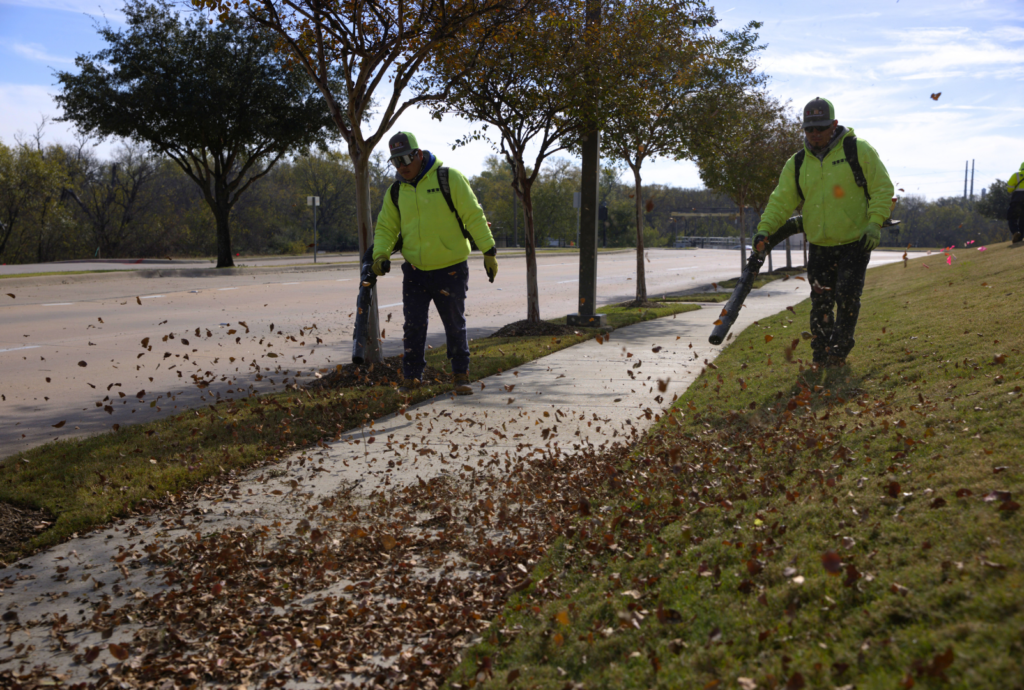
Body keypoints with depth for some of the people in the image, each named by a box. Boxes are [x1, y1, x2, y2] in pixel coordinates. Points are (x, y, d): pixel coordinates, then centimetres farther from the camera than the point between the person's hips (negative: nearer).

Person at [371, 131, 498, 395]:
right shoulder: (395, 192, 6)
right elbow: (385, 228, 12)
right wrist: (380, 254, -7)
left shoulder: (448, 178, -7)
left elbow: (473, 216, -7)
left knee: (455, 326, 7)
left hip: (451, 271, -3)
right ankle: (411, 376, 16)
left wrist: (489, 252, -9)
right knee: (413, 326, 3)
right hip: (415, 272, 3)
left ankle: (461, 376, 20)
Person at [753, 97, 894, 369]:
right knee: (820, 304, 4)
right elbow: (781, 201, 5)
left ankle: (839, 353, 7)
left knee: (847, 298, -8)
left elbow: (882, 188, -3)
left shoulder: (858, 151, -4)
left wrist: (875, 223, -15)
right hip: (819, 247, 4)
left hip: (855, 243, -3)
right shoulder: (797, 163, 6)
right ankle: (821, 357, 16)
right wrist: (764, 229, -11)